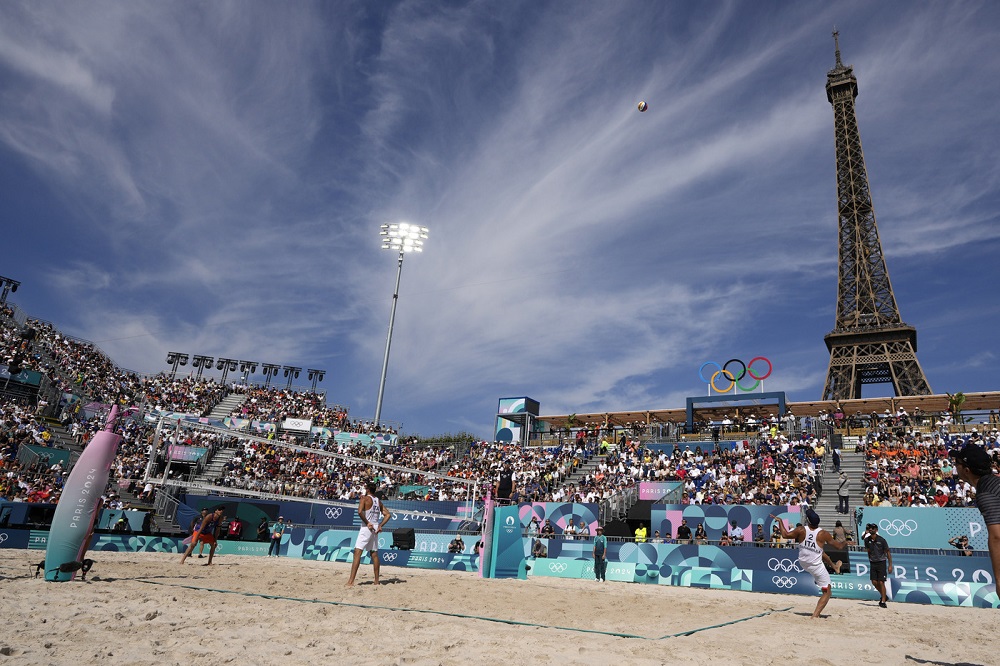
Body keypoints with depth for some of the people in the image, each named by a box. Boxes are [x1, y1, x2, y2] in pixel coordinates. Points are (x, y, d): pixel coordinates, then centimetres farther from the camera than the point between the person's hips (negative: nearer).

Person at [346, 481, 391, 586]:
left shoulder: (365, 499, -6)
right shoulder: (378, 501, 13)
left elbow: (360, 511, -22)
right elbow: (388, 515, 11)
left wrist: (367, 522, -12)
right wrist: (380, 526, 7)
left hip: (366, 527, -7)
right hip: (375, 528, 7)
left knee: (357, 552, -9)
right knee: (374, 554, 13)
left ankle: (351, 581, -16)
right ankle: (376, 580, 17)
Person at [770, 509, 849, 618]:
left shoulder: (801, 530, -15)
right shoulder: (823, 534, -19)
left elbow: (785, 535, -1)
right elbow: (840, 546, -6)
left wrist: (780, 521, 12)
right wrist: (845, 543, 17)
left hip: (802, 564, 4)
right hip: (817, 567, -4)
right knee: (827, 592, 8)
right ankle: (815, 615, -3)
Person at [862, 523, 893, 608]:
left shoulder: (881, 540, -12)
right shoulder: (867, 540, -1)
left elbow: (888, 552, -6)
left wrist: (890, 565, -8)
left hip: (881, 562, -4)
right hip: (873, 563, 4)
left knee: (881, 582, -7)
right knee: (874, 582, 3)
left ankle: (883, 602, 1)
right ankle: (884, 596, 28)